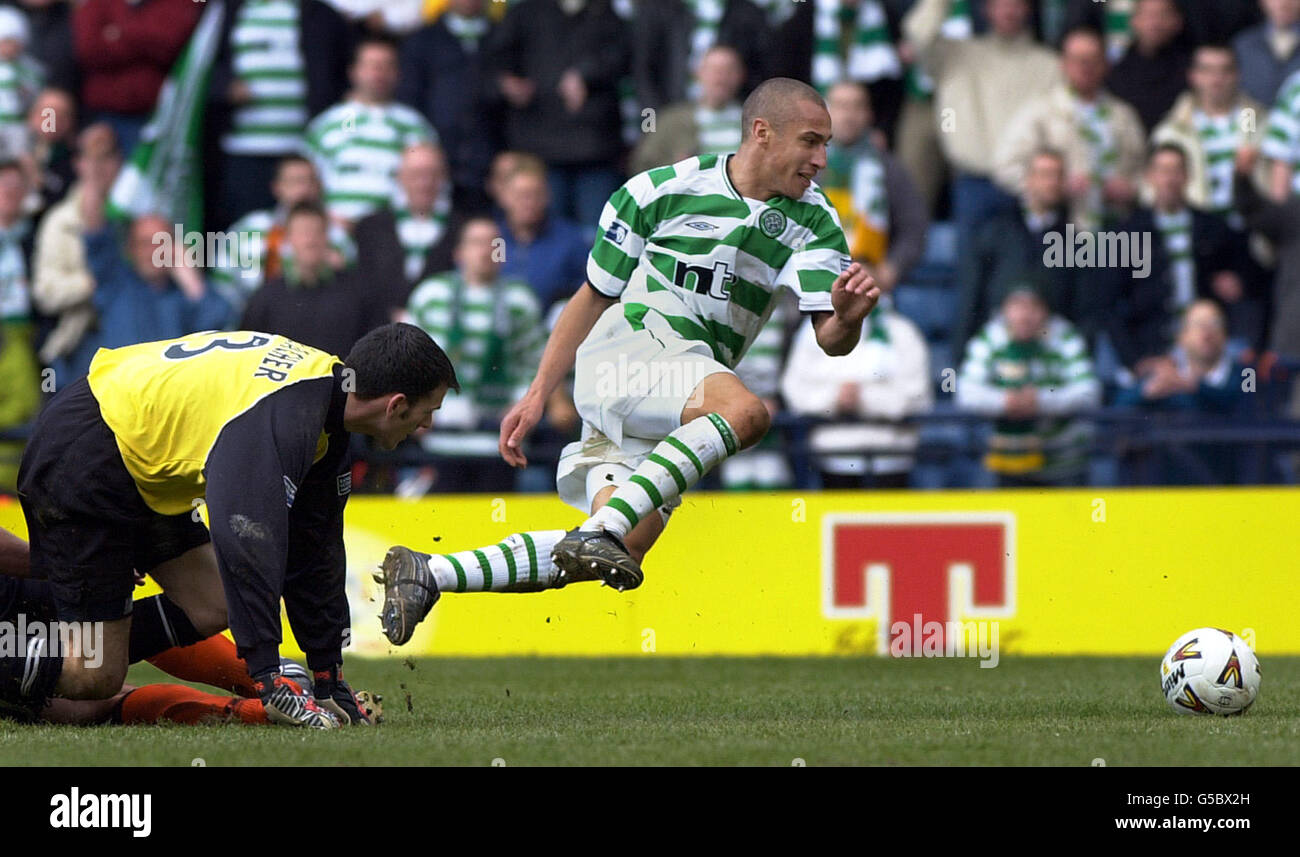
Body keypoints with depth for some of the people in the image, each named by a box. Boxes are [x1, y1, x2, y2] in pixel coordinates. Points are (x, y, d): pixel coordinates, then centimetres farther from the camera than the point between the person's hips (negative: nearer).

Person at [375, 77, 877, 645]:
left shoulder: (814, 224, 6)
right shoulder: (658, 191, -1)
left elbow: (831, 341, -2)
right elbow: (594, 296, 10)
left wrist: (846, 317, -26)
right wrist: (537, 394, 10)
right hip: (626, 348, -5)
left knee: (624, 549, -10)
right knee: (746, 411, -33)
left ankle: (426, 576, -4)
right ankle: (601, 533, -40)